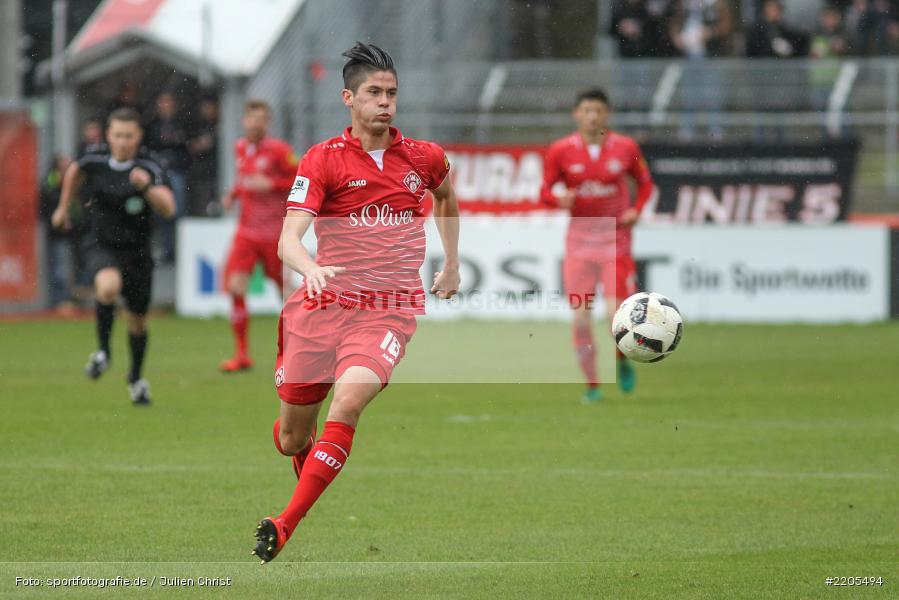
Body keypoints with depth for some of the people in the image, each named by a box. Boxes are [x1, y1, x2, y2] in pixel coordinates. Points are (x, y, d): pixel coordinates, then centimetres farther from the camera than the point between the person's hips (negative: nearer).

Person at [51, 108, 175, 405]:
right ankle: (103, 352, -14)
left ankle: (136, 378, 39)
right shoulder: (95, 159, -7)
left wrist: (146, 187, -42)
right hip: (104, 246, 0)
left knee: (137, 320, 13)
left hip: (137, 252, 0)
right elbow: (75, 171, 18)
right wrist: (64, 207, 25)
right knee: (108, 286, -34)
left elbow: (168, 209, -26)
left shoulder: (149, 167, -15)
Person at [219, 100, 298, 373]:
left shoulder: (278, 150, -10)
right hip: (247, 232, 5)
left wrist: (271, 184, -20)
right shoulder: (240, 148, 9)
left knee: (286, 290, 6)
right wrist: (233, 193, 7)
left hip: (274, 234, -4)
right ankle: (242, 354, -7)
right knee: (235, 287, -12)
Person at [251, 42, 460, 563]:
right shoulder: (323, 160, -2)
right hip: (324, 305, 0)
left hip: (390, 311, 0)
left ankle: (286, 527, -28)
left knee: (348, 400, -28)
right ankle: (312, 479, 45)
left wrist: (452, 264, 30)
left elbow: (446, 197, 34)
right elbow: (289, 237, -13)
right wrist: (312, 268, -34)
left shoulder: (425, 158, 8)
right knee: (291, 440, 6)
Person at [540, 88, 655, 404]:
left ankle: (623, 360, 19)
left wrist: (636, 210, -4)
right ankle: (592, 384, 12)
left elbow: (645, 182, 13)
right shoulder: (561, 150, -1)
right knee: (580, 317, -3)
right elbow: (545, 191, 5)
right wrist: (560, 199, -17)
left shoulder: (625, 148, 0)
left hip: (616, 239, -1)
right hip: (579, 240, 1)